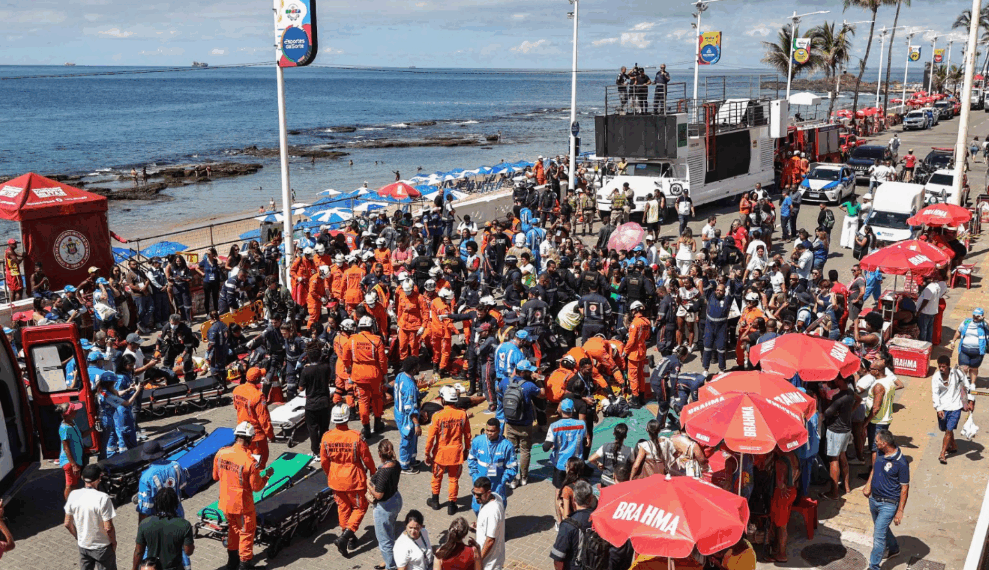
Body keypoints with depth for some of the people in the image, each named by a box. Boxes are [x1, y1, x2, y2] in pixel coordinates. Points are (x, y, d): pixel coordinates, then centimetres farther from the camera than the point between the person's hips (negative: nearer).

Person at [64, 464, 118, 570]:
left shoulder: (73, 495, -10)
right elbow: (108, 527, -21)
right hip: (102, 546, -4)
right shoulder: (103, 498, -25)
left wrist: (77, 537, 15)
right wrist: (114, 542, -4)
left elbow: (67, 523, -1)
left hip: (83, 545, 4)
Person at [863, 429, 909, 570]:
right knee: (882, 528, 27)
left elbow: (904, 488, -17)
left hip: (888, 504, -8)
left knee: (878, 534, -7)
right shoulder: (880, 453, -3)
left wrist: (900, 511, -15)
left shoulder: (901, 463, -24)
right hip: (874, 499, 8)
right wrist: (868, 484, 8)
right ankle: (893, 548, 52)